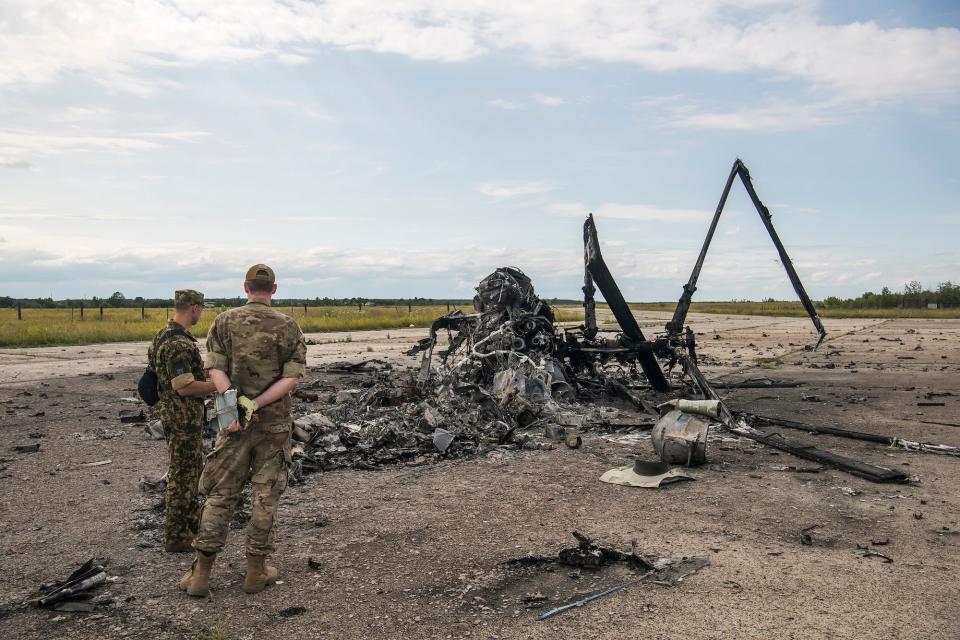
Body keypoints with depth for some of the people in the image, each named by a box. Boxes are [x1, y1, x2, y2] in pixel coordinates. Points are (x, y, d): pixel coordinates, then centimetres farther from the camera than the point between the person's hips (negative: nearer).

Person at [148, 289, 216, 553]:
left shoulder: (164, 334, 9)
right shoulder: (178, 343, -24)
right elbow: (184, 387, -27)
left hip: (178, 414, 10)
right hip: (183, 417, -10)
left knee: (193, 469, 20)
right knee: (182, 475, 0)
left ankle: (192, 523, 34)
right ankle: (175, 537, 11)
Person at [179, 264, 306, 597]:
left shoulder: (224, 322, 0)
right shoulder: (288, 326, -4)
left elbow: (215, 370, -10)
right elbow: (292, 377, -12)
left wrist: (235, 405, -19)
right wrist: (255, 405, -15)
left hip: (233, 421, 1)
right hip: (274, 422, -1)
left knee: (220, 494, 10)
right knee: (265, 495, 9)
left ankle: (201, 573, 13)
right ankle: (256, 570, 17)